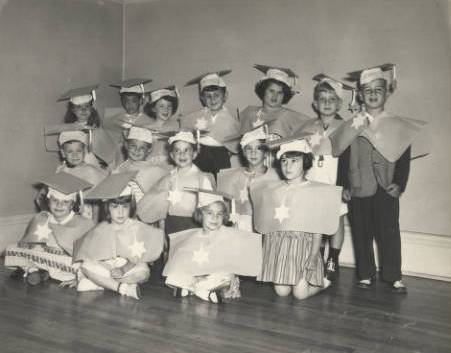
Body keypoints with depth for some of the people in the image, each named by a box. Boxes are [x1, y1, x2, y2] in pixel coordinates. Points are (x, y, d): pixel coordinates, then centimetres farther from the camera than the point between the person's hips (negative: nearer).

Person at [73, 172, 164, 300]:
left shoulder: (138, 228, 0)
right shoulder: (100, 230, 2)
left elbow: (141, 260, -6)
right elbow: (89, 258, -4)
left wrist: (124, 268, -23)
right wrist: (112, 270, -19)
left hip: (129, 271, -1)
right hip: (105, 270, 1)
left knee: (143, 271, -32)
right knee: (86, 266, -27)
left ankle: (100, 284, -27)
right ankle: (124, 288, -28)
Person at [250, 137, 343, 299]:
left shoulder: (315, 191, 0)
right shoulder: (271, 189, 10)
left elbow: (318, 230, -1)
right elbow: (265, 224, 14)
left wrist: (313, 257, -8)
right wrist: (266, 249, 7)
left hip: (303, 244, -3)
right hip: (277, 246, 3)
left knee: (300, 293, -10)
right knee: (281, 291, -5)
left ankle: (321, 282, 20)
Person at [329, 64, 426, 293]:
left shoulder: (399, 126, 4)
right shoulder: (352, 125, 6)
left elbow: (405, 159, 4)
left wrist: (399, 184, -6)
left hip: (387, 189, -1)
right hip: (358, 189, 1)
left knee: (389, 232, -2)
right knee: (361, 233, 6)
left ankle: (393, 277, 8)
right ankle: (365, 275, 17)